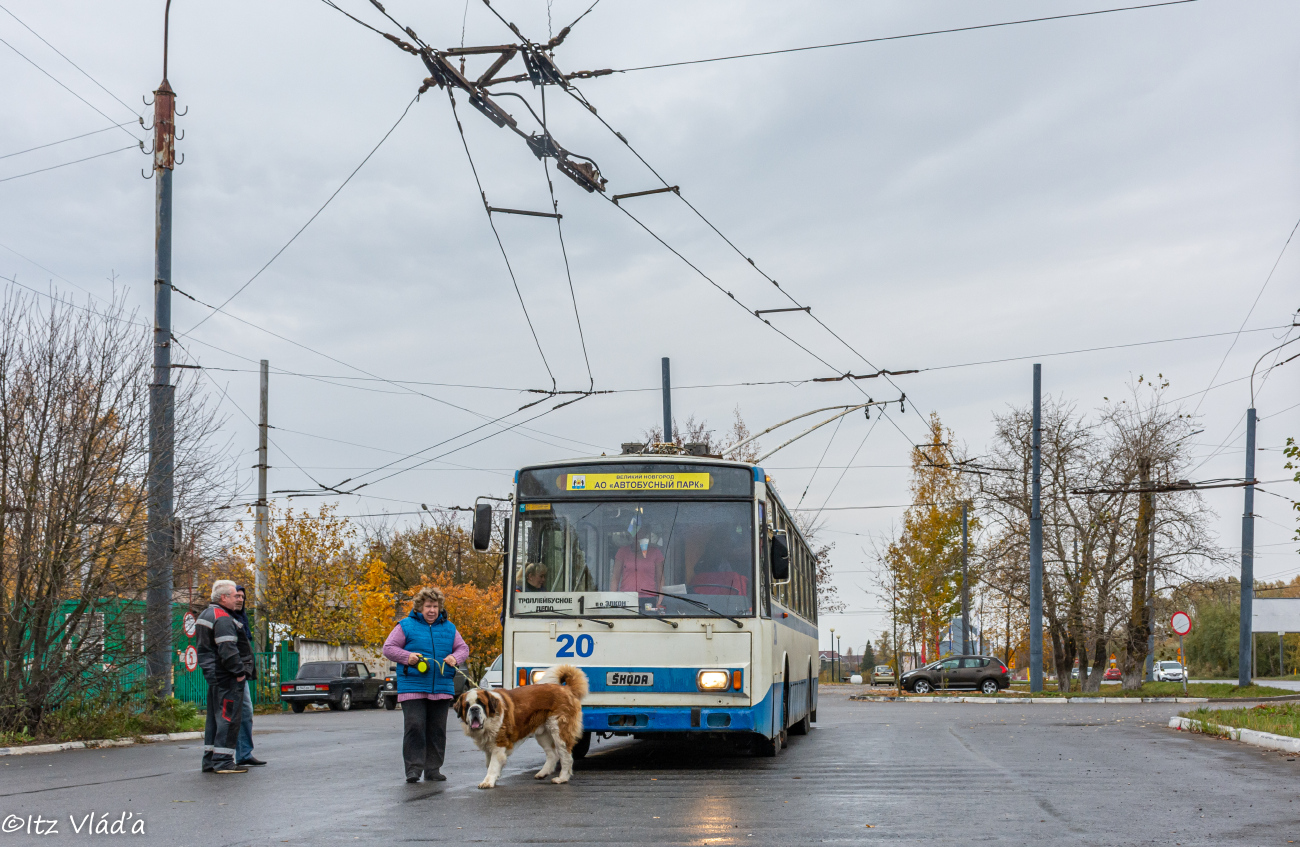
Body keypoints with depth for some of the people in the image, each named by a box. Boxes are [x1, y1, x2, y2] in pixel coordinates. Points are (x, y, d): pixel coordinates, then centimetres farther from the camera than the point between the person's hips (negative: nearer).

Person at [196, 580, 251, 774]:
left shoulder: (206, 614, 17)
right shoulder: (223, 619, -16)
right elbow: (227, 650, -24)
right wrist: (239, 671, -17)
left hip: (213, 675, 10)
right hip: (226, 677, -10)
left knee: (214, 717, 14)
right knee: (229, 717, -7)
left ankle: (210, 760, 17)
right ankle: (222, 761, -8)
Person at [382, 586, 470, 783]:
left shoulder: (448, 627, 14)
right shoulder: (406, 625, 4)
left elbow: (463, 648, 17)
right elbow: (388, 648, 3)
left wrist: (455, 658, -5)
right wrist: (407, 657, -13)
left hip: (442, 688, 4)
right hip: (412, 687, -4)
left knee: (437, 730, 6)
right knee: (414, 727, -11)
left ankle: (433, 769, 13)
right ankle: (413, 768, -6)